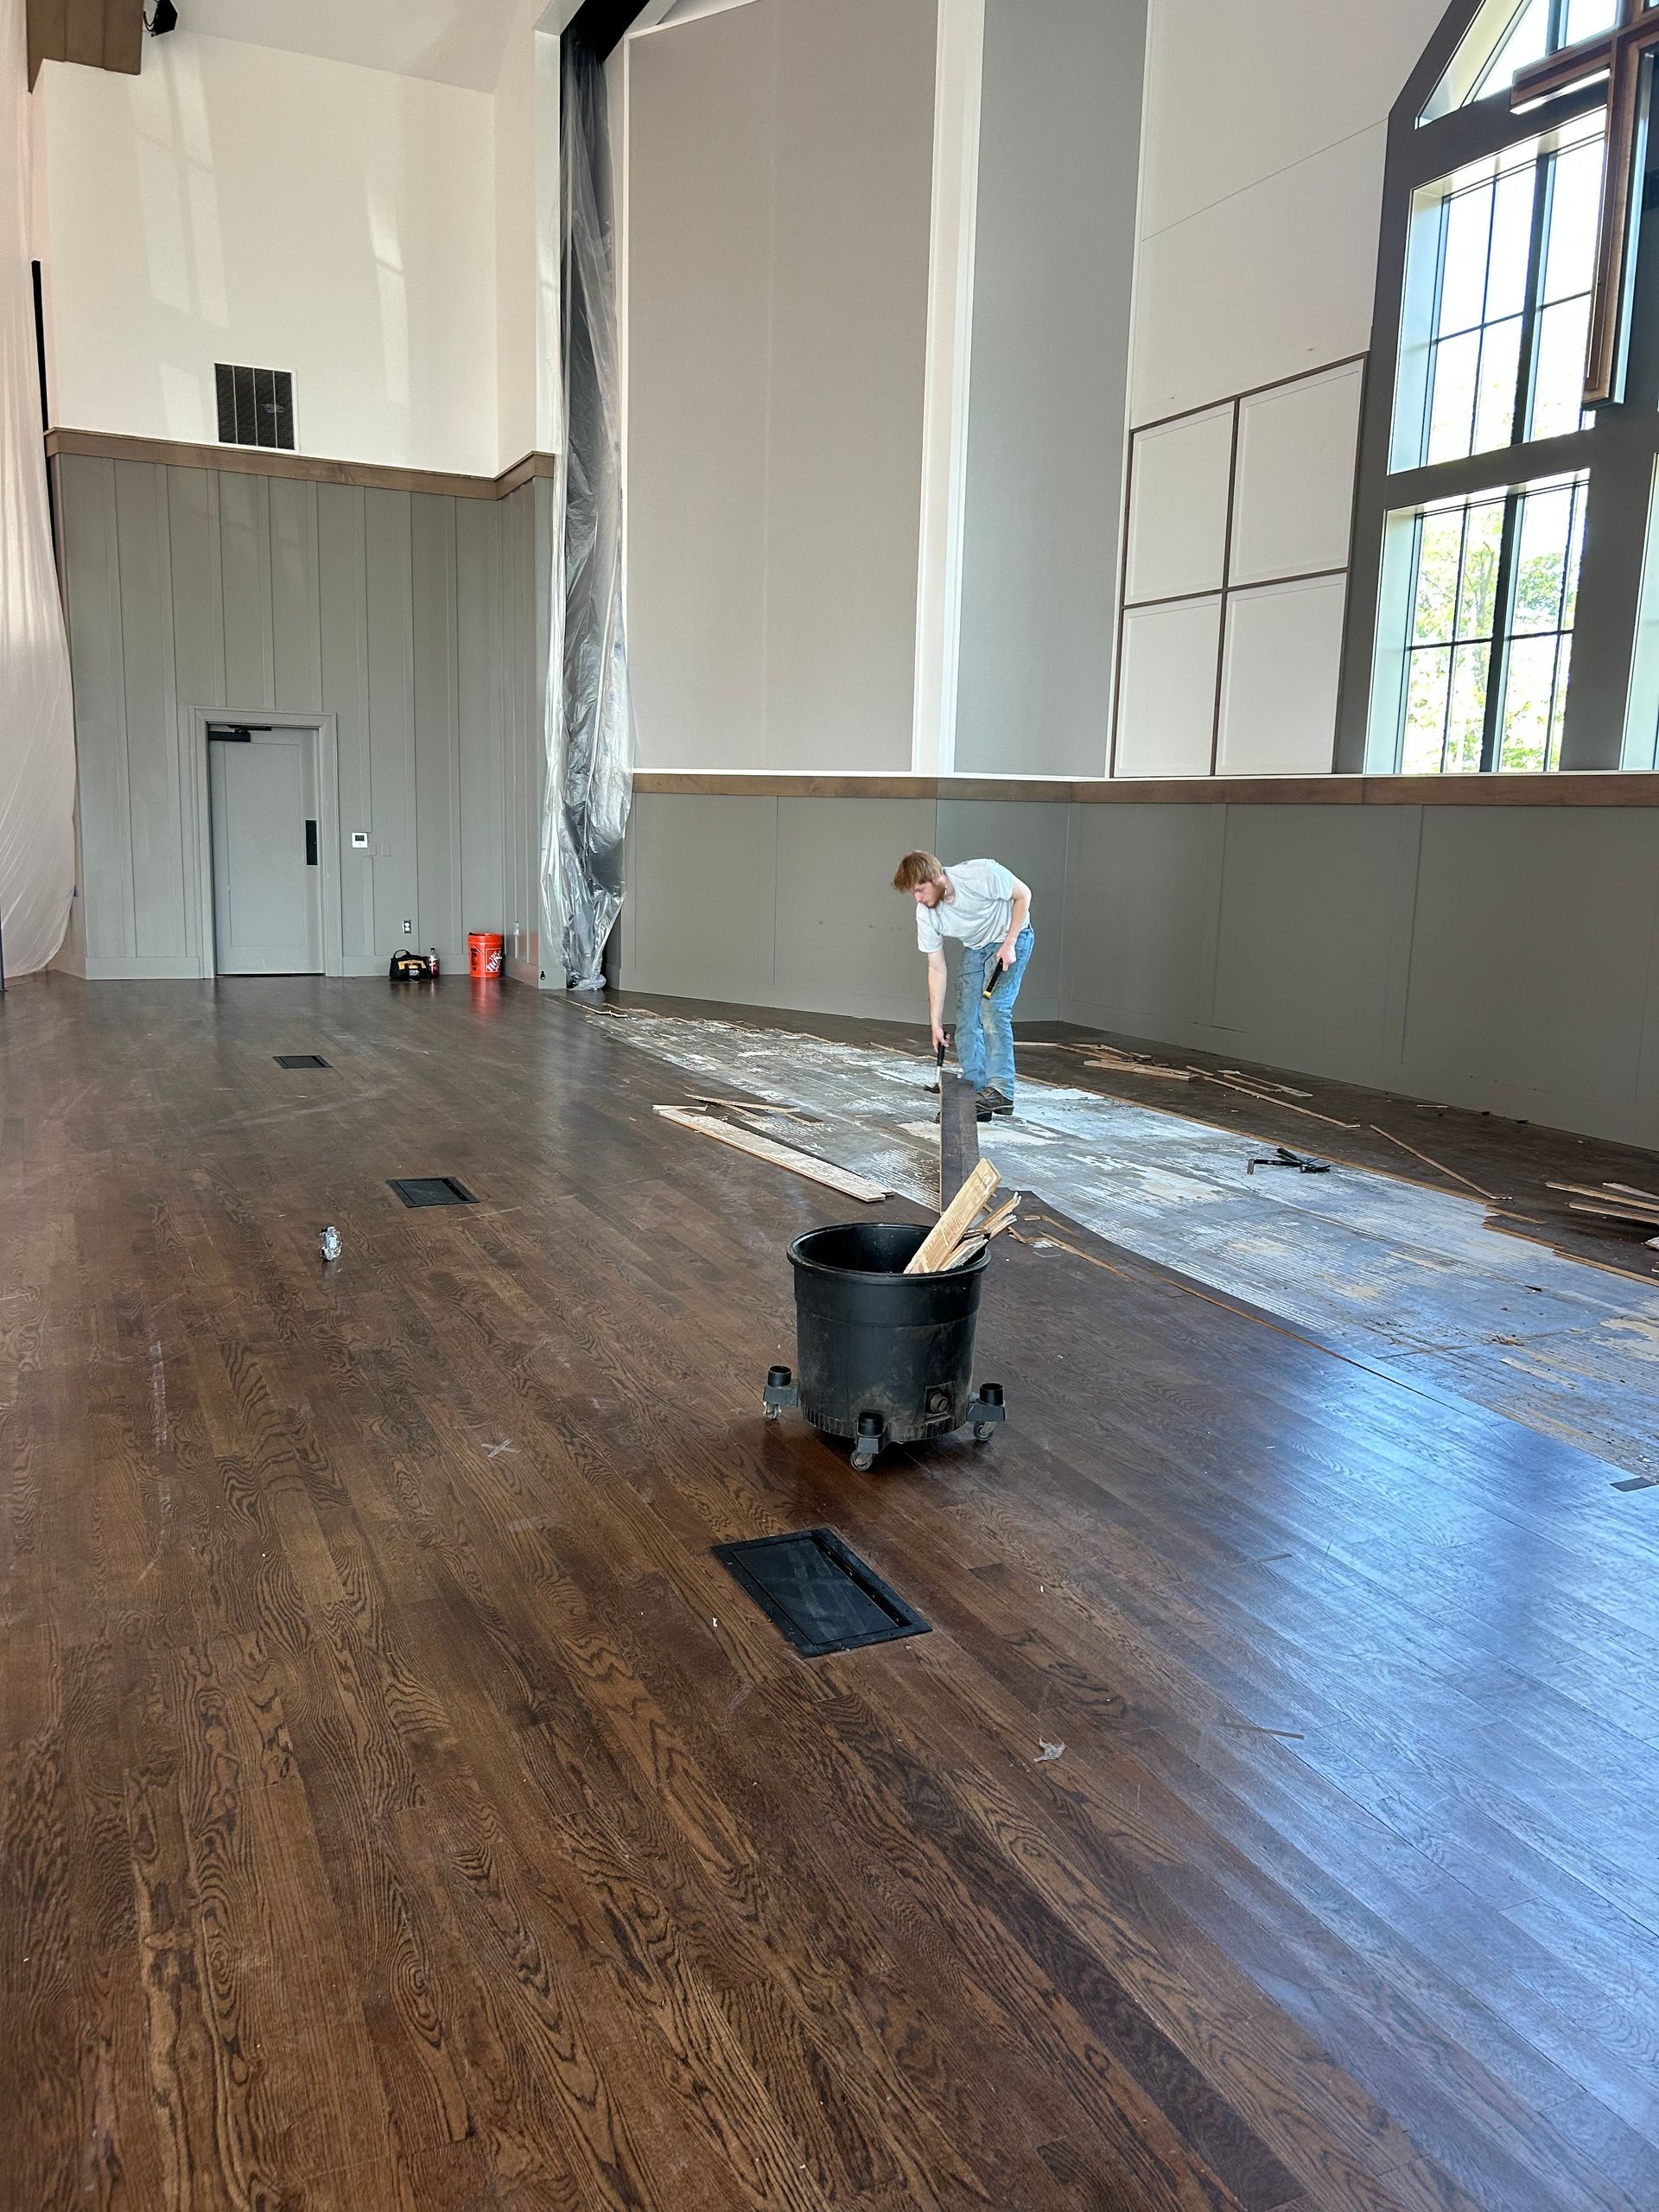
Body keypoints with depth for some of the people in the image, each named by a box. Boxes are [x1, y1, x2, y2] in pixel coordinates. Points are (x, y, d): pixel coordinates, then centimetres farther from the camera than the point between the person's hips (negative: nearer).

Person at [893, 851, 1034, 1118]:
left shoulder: (981, 874, -33)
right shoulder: (925, 915, -18)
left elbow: (1023, 894, -16)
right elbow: (936, 969, -11)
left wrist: (1009, 944, -21)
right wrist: (935, 1022, -11)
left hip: (1011, 938, -5)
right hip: (975, 948, 5)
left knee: (993, 1008, -20)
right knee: (966, 1018, -4)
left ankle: (1000, 1090, -21)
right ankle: (974, 1092, 0)